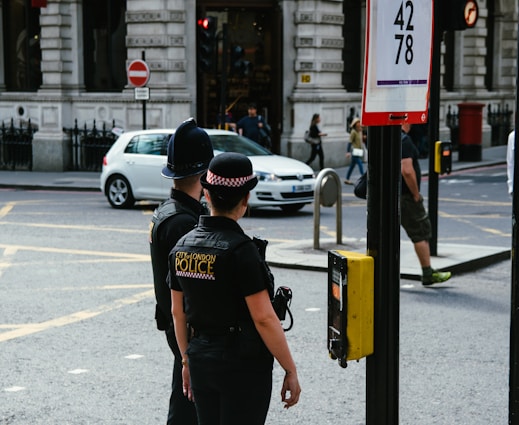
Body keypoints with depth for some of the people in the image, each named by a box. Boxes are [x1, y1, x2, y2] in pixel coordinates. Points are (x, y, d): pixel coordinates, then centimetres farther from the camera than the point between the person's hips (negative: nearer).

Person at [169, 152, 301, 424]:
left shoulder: (182, 246, 3)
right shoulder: (241, 249, -18)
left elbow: (178, 313, 10)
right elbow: (264, 318, -18)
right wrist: (291, 371, -10)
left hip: (201, 362, 6)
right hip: (244, 365, -6)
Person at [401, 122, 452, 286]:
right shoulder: (403, 140, -18)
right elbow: (407, 171, -27)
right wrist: (416, 194, -15)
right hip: (404, 197, -8)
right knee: (421, 233, 3)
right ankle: (428, 274, 9)